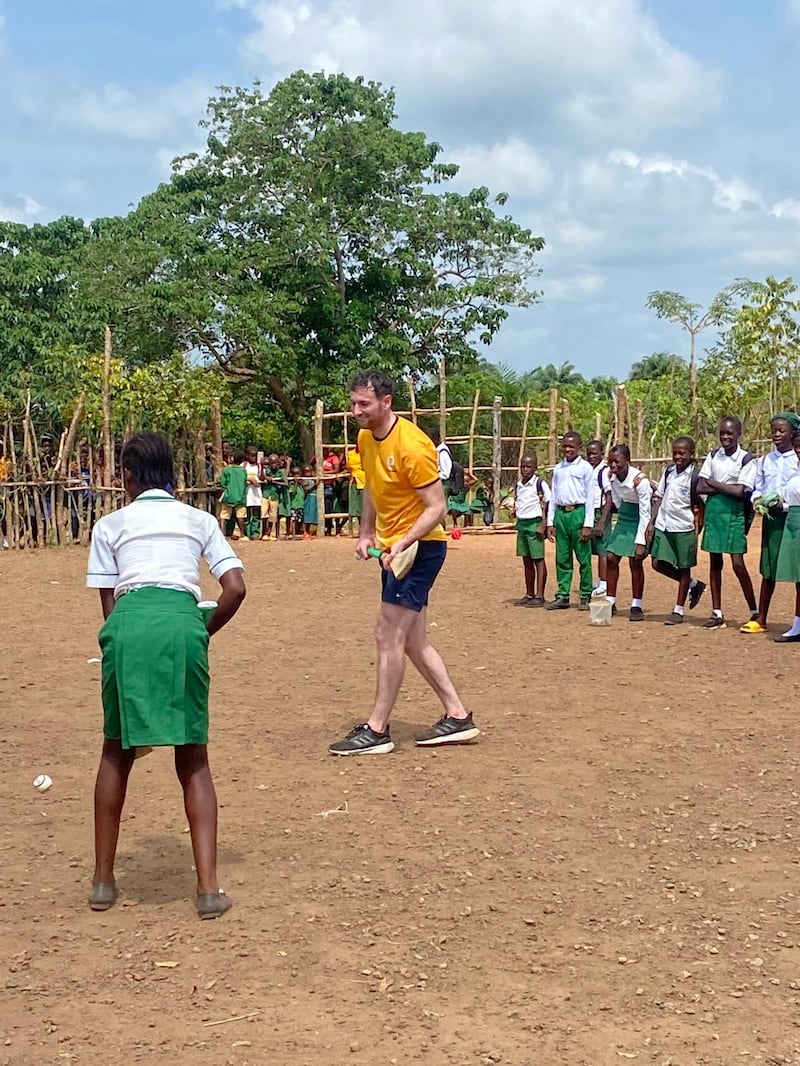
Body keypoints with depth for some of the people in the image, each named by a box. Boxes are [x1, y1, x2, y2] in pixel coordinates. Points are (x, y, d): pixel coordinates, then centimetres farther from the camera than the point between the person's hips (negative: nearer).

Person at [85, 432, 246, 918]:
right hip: (182, 623, 0)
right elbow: (235, 589, 11)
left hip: (128, 623, 0)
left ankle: (103, 880, 25)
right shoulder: (200, 519, 21)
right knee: (193, 759, 10)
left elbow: (108, 602, 14)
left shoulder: (111, 524, 20)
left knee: (118, 753, 18)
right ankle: (210, 887, 2)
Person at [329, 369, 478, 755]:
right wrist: (366, 533, 11)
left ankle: (376, 730, -2)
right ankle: (458, 717, 19)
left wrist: (402, 544, -30)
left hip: (420, 546, -9)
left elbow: (436, 507, -20)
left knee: (389, 636, -8)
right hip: (392, 548, 9)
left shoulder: (411, 445, -21)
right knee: (412, 640, 12)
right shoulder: (366, 438, 5)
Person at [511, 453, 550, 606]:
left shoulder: (540, 483, -8)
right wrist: (514, 510, 5)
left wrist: (543, 525, -14)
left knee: (538, 560, -4)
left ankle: (539, 596, -2)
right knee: (526, 561, 11)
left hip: (535, 524, -7)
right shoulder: (518, 485, 12)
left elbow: (549, 505, -9)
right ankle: (529, 594, 18)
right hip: (521, 524, 7)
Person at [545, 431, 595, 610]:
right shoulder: (558, 468, 14)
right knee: (562, 558, 7)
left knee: (583, 558, -1)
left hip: (578, 512, -5)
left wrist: (588, 525, -10)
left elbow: (590, 497, -4)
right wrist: (550, 522, 10)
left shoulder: (585, 468, 0)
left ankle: (585, 597, 6)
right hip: (560, 513, 5)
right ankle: (562, 596, 12)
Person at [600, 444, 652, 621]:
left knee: (635, 561, -9)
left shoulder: (640, 481, -25)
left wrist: (641, 542, -25)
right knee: (611, 558, 2)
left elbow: (645, 513, -23)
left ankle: (636, 606, 1)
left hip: (638, 521, -6)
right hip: (623, 518, 6)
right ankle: (610, 602, 13)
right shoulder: (613, 477, -7)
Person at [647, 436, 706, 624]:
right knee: (658, 563, 1)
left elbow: (701, 504, -6)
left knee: (684, 568, 5)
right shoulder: (668, 472, 9)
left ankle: (678, 610, 15)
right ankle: (693, 584, 23)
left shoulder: (696, 476, -8)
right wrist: (651, 523, 8)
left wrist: (698, 530, -11)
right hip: (663, 525, 6)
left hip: (684, 528, -6)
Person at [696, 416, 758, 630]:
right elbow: (700, 487, 2)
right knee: (715, 563, 7)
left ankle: (754, 612, 5)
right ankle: (717, 614, 13)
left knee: (738, 564, -8)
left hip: (734, 513, -5)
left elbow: (740, 492, -15)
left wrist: (714, 484, -6)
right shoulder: (713, 456, 8)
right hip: (713, 511, 5)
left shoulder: (746, 459, -6)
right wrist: (726, 488, -10)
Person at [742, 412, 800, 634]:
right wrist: (757, 500, -5)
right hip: (770, 519, 4)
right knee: (768, 571, 8)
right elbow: (757, 488, 16)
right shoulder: (764, 462, 10)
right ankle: (760, 619, 12)